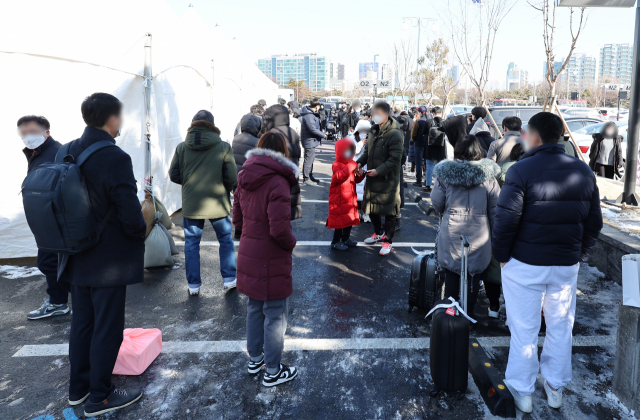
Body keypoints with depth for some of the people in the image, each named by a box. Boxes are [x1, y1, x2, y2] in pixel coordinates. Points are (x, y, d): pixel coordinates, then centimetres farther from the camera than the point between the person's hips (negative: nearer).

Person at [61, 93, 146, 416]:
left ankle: (78, 388, 35)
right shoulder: (115, 158, -22)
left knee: (82, 322, 20)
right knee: (107, 328, 7)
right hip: (109, 259, -8)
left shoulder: (68, 153, 2)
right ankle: (99, 397, 20)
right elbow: (131, 214, -23)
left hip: (77, 254, 8)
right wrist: (140, 233, -3)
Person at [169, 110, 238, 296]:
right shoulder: (223, 147, -9)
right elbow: (232, 178, -9)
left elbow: (174, 175, 0)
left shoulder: (182, 147, -4)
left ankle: (193, 284, 17)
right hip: (218, 204, -1)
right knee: (226, 240, 17)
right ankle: (229, 279, 21)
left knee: (191, 244, 12)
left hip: (191, 205, 1)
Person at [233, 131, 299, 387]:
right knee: (275, 315, 8)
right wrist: (291, 243, -7)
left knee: (254, 309, 23)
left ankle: (255, 359, 39)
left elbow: (237, 219, 9)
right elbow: (279, 229, -25)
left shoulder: (245, 179, 2)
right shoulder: (277, 182, -22)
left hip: (248, 255, 8)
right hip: (271, 261, -7)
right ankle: (272, 372, 22)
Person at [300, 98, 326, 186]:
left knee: (311, 159, 20)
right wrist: (323, 135, -14)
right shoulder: (308, 116, -23)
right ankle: (306, 179, 5)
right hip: (309, 141, -11)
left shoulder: (311, 113, 10)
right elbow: (313, 129, -24)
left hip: (311, 140, 11)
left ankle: (310, 176, 32)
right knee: (308, 160, -3)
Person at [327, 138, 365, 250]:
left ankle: (345, 238, 33)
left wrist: (360, 174, -6)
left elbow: (356, 180, 16)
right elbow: (340, 176, -36)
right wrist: (351, 166, -35)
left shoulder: (351, 164, 10)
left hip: (350, 198, 8)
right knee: (339, 220, 0)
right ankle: (335, 242, 13)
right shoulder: (336, 165, -16)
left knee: (350, 219, 17)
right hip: (339, 200, -8)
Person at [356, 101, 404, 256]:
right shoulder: (373, 130, 8)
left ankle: (388, 241, 19)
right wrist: (360, 162, 0)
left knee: (388, 212, 4)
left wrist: (378, 170, -26)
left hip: (388, 180, -8)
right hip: (372, 178, 8)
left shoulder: (394, 134, -18)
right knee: (371, 208, 19)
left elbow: (395, 159, -21)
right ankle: (379, 232, 41)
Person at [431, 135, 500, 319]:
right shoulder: (488, 177, -7)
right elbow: (495, 209, -1)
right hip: (478, 237, 0)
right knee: (473, 275, 13)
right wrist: (494, 232, 11)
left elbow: (436, 203, 2)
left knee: (451, 274, 15)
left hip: (451, 236, 0)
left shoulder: (444, 175, -8)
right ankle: (468, 314, 23)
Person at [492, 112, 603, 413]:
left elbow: (506, 220, -18)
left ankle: (522, 392, 22)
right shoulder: (583, 171, 3)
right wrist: (578, 256, 16)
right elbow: (594, 222, 8)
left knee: (524, 329, 8)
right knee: (561, 326, 18)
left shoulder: (521, 171, -14)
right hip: (566, 265, 5)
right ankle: (555, 388, 34)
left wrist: (502, 255, -3)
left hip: (525, 265, -5)